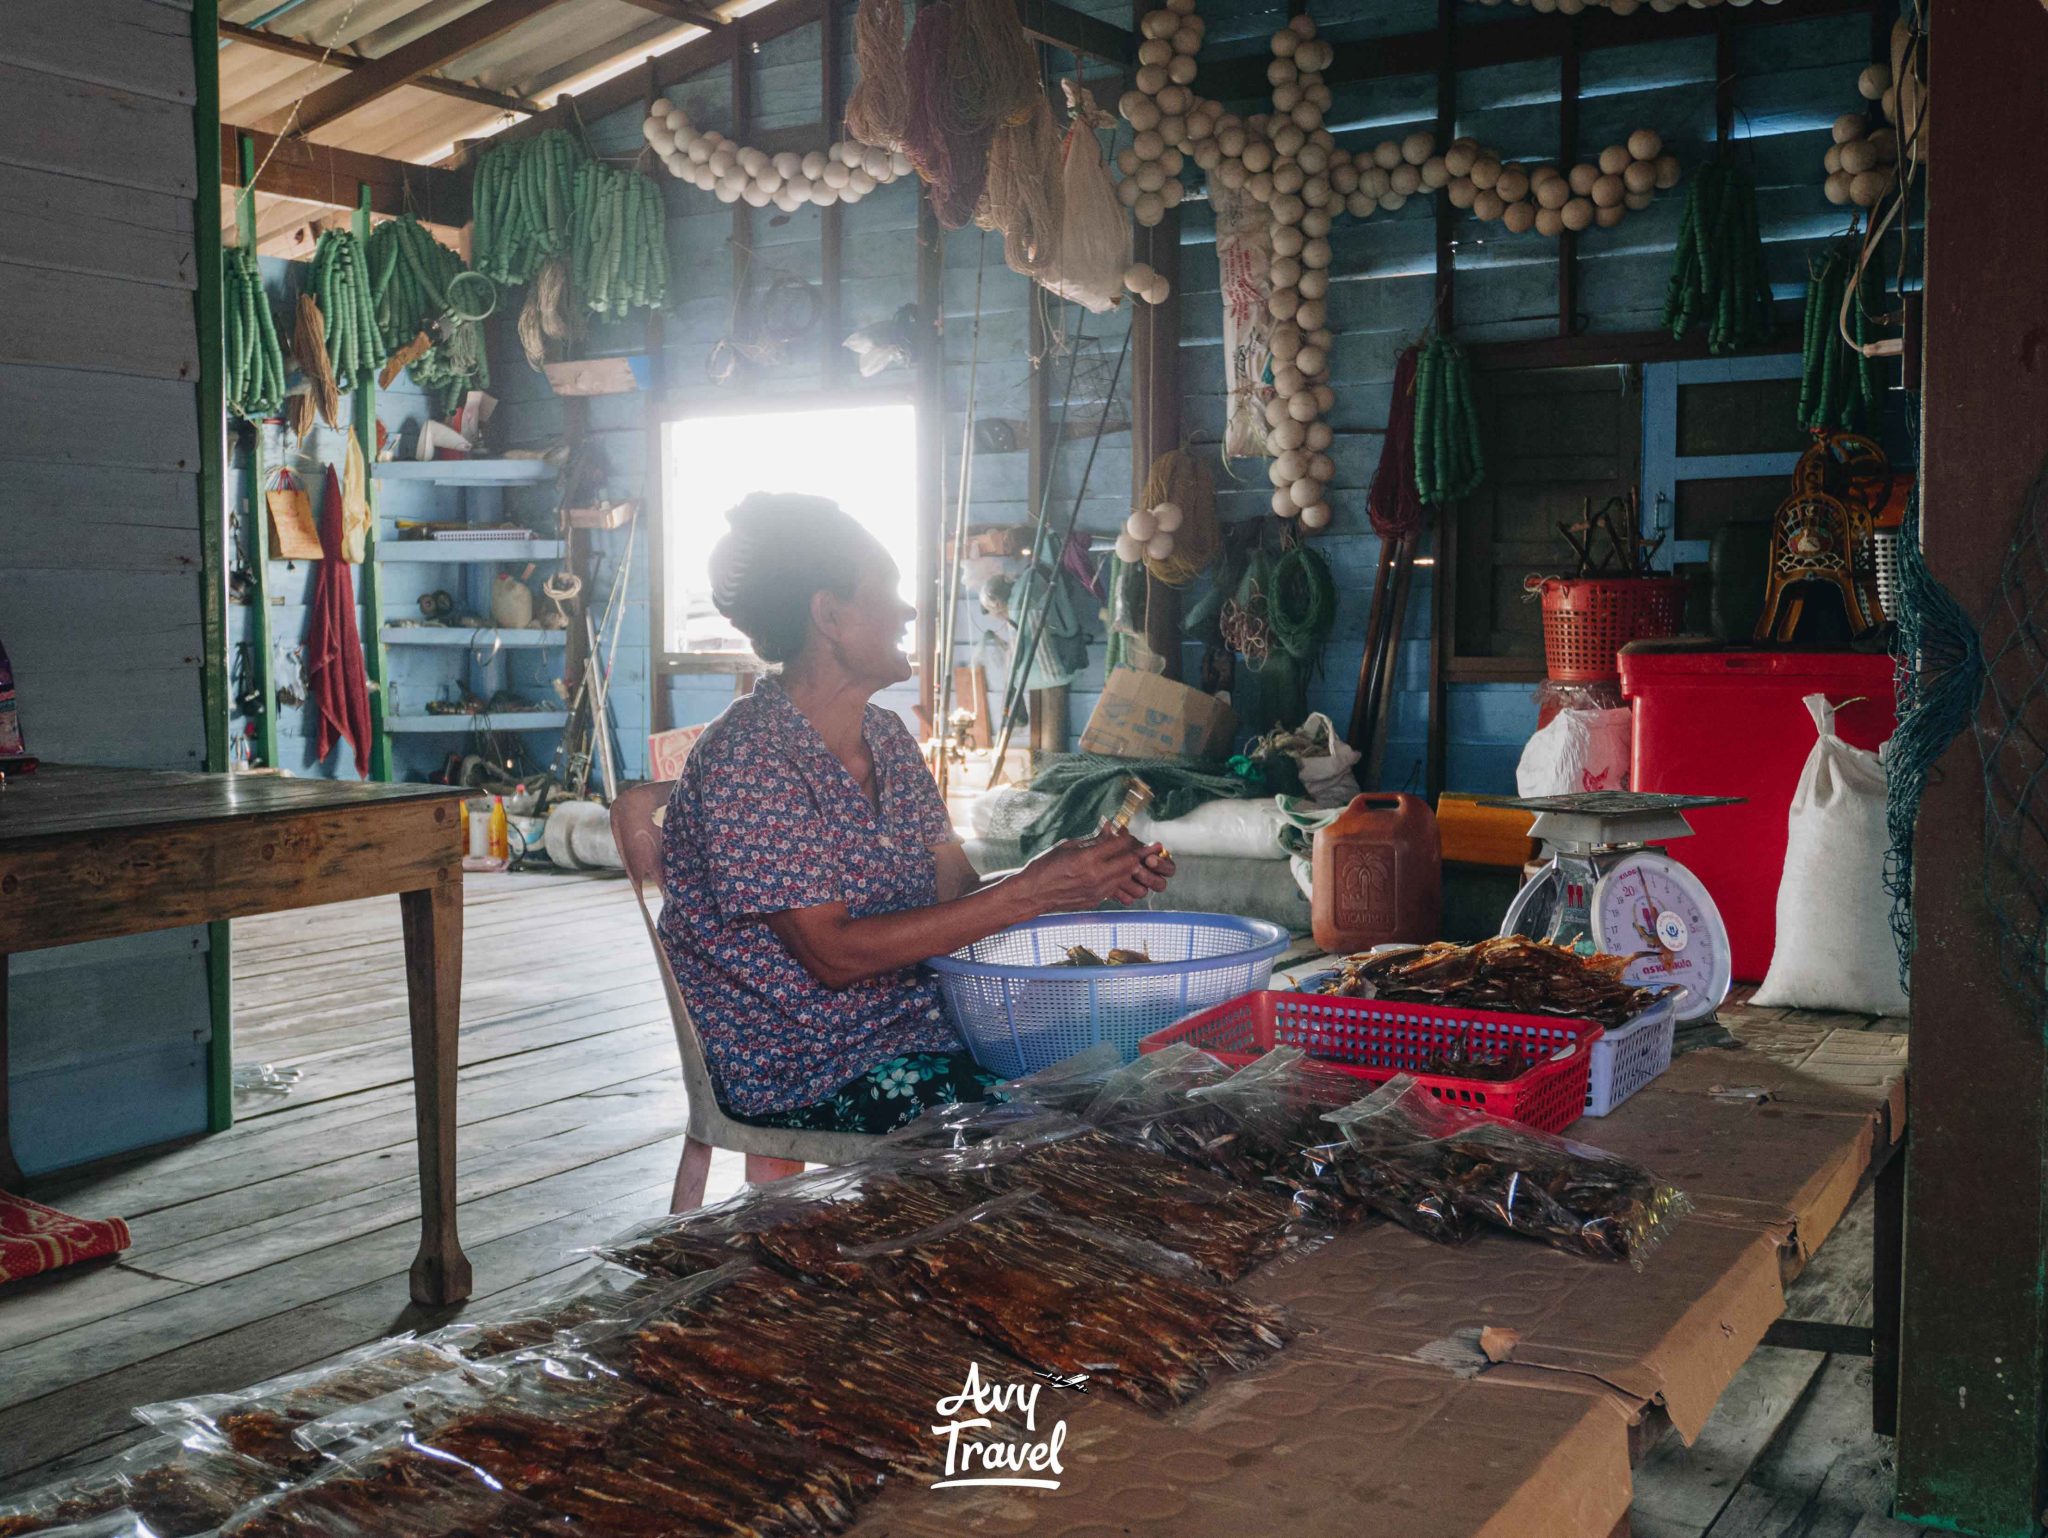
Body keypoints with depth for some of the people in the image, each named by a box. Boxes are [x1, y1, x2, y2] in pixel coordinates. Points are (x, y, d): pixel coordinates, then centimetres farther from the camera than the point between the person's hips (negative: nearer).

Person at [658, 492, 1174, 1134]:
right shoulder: (745, 758, -17)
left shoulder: (887, 736, 11)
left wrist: (1088, 876, -10)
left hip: (920, 1020, 8)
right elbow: (832, 954, -21)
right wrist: (1028, 893, -23)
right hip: (805, 1073, -8)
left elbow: (956, 893, 8)